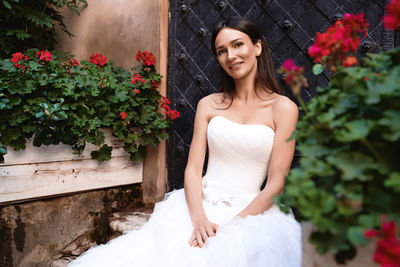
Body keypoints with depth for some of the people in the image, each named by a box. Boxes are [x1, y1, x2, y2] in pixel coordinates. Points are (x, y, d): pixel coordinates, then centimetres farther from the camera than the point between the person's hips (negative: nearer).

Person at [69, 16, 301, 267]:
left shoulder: (283, 108, 0)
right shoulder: (209, 105, 10)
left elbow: (276, 184, -4)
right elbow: (193, 169, 3)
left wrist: (233, 226, -13)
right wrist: (199, 219, -13)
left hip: (251, 212, -2)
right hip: (200, 208, 2)